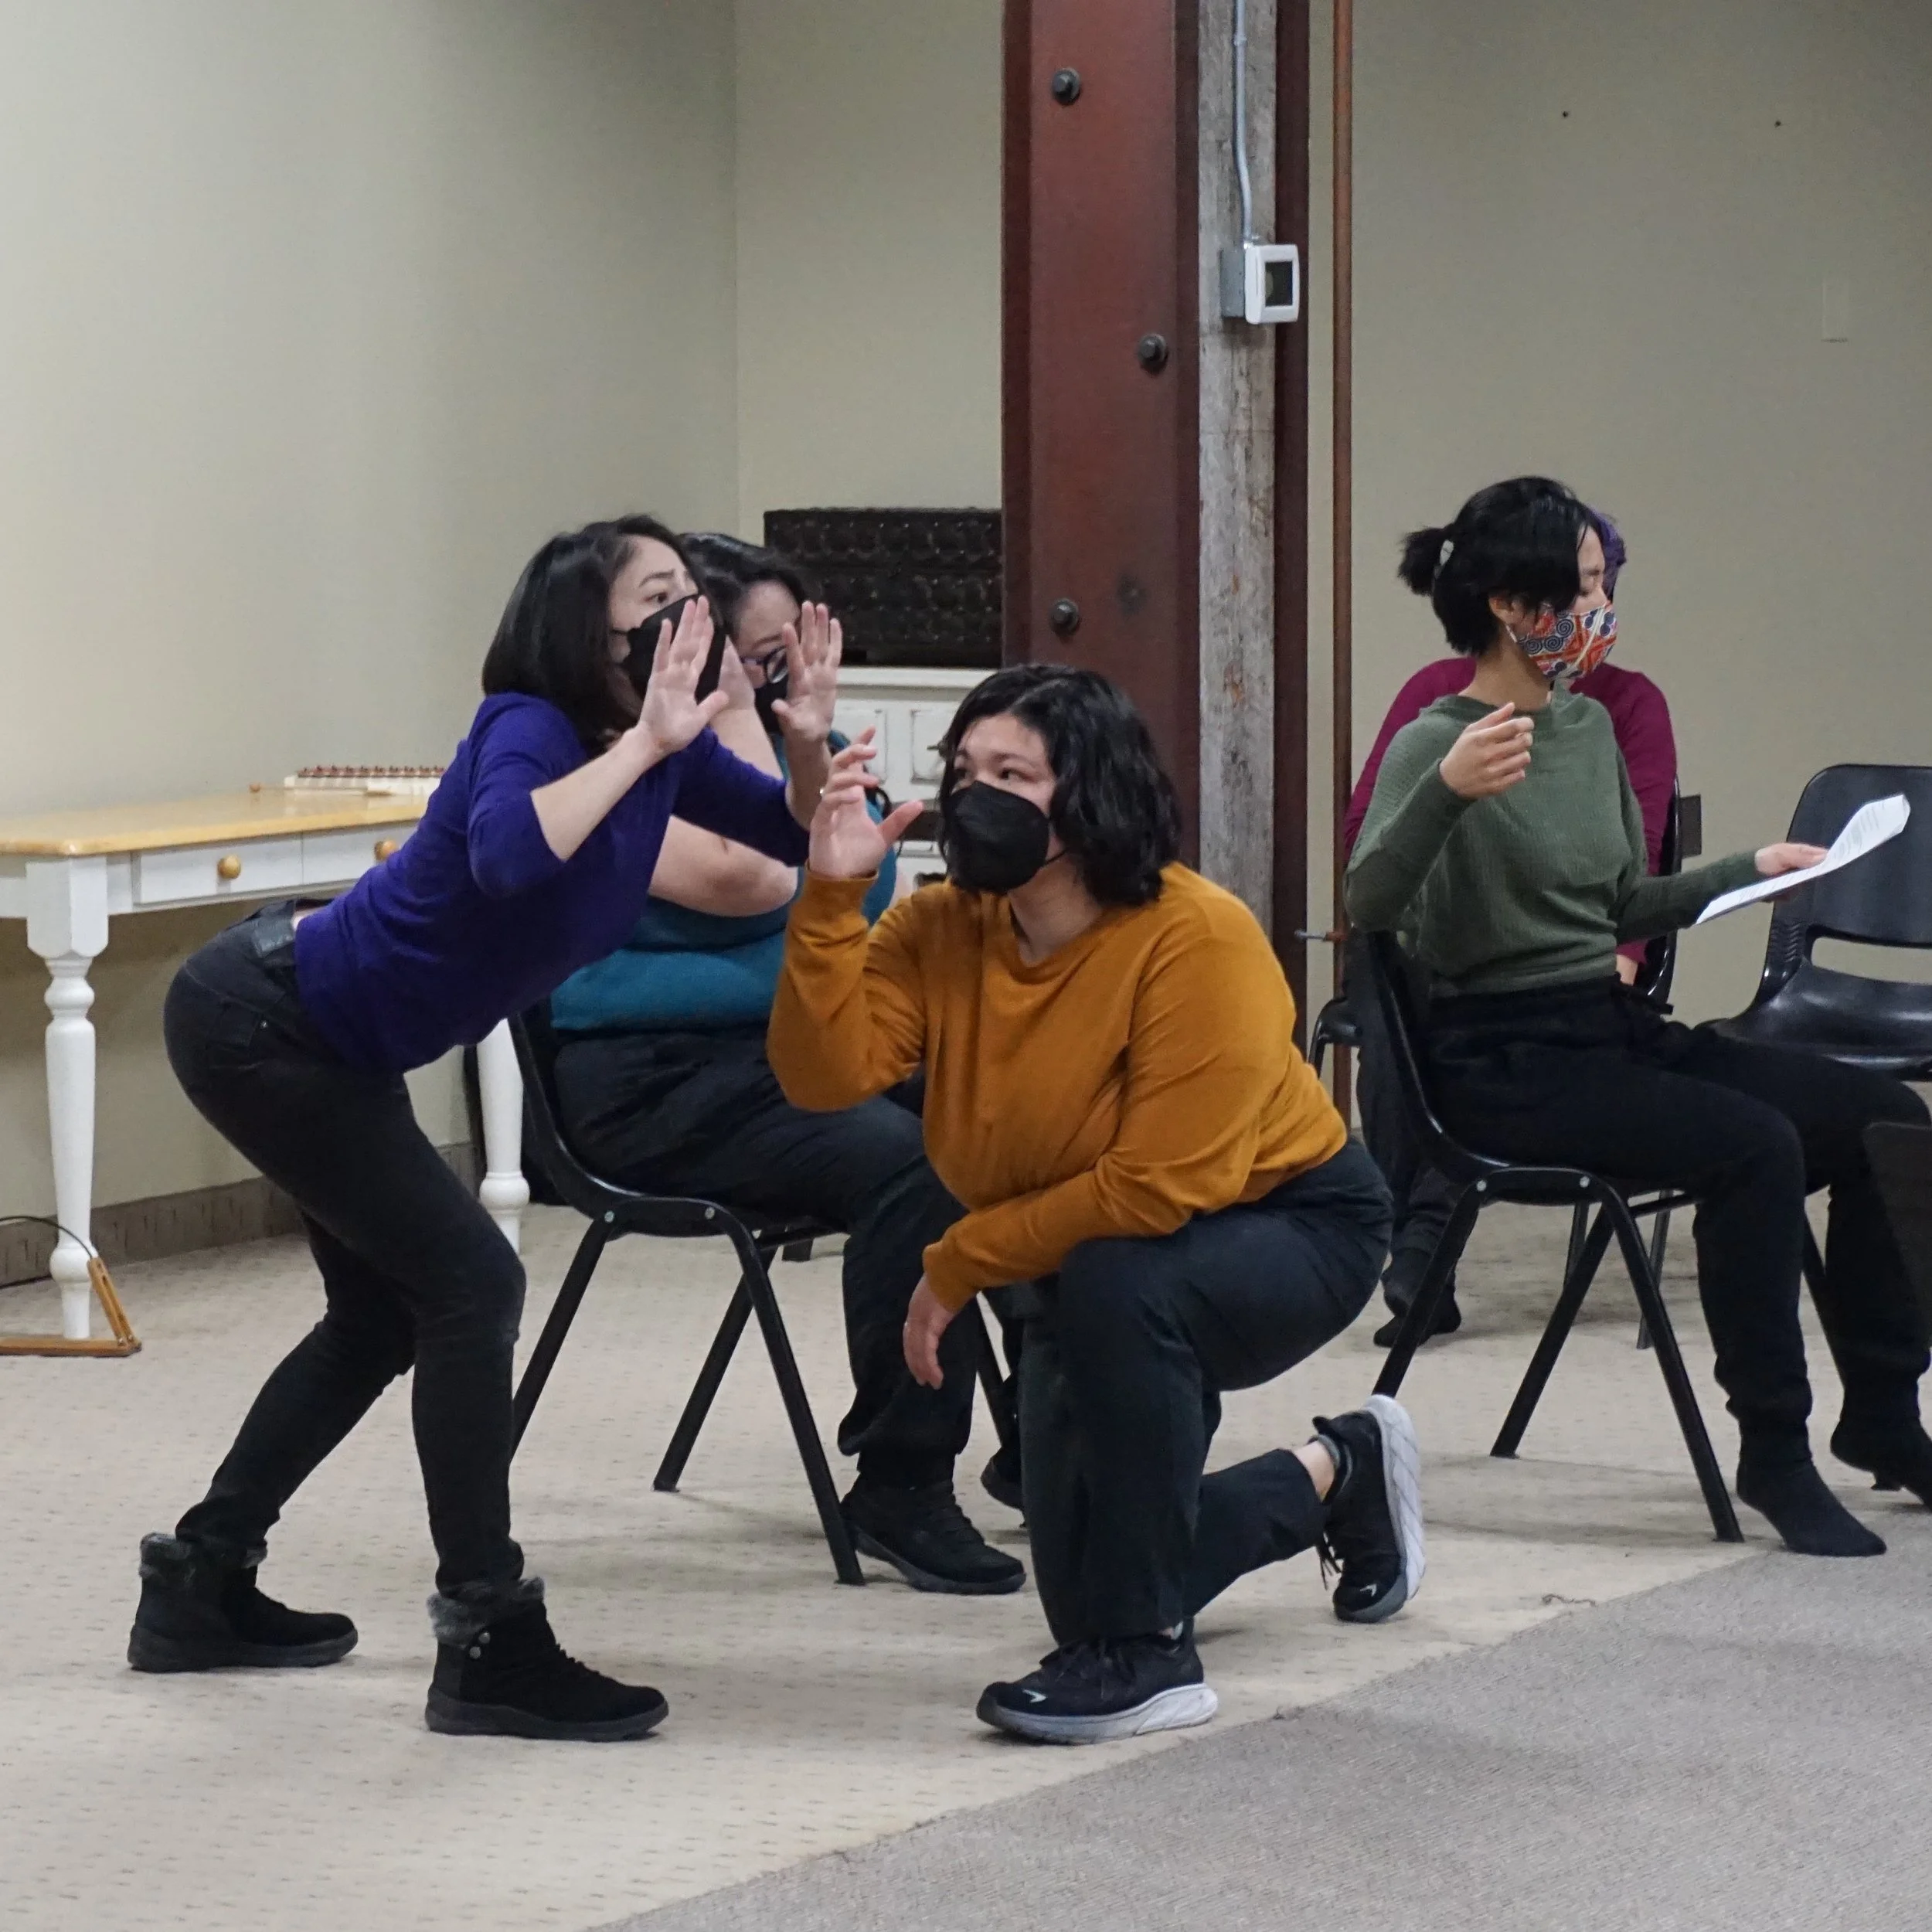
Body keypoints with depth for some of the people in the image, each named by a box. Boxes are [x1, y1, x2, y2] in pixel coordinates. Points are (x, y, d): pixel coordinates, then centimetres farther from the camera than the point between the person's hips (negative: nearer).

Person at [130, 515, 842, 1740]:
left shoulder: (662, 747, -3)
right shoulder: (531, 727, -26)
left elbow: (799, 838, 0)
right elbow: (508, 856, -48)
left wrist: (810, 741, -19)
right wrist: (647, 740, -43)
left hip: (332, 1044, 10)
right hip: (259, 1023, -10)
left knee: (383, 1313, 18)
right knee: (468, 1282, -13)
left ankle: (202, 1592, 30)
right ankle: (488, 1648, -10)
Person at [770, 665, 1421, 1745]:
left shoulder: (1199, 939, -29)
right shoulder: (940, 930, -12)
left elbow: (1162, 1187, -33)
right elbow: (827, 1074, -27)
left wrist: (961, 1265, -27)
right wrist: (833, 896, -35)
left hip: (1292, 1224, -7)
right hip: (1086, 1280, 7)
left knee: (1116, 1284, -41)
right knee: (1086, 1594, 8)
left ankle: (1148, 1656, -27)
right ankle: (1334, 1476, 38)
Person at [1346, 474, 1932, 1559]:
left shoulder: (1590, 726, 13)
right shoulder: (1437, 743, -11)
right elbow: (1370, 909, -28)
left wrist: (1750, 871, 16)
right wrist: (1445, 791, -43)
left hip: (1614, 1032, 8)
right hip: (1506, 1064, -8)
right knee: (1754, 1144, -30)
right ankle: (1774, 1451, -20)